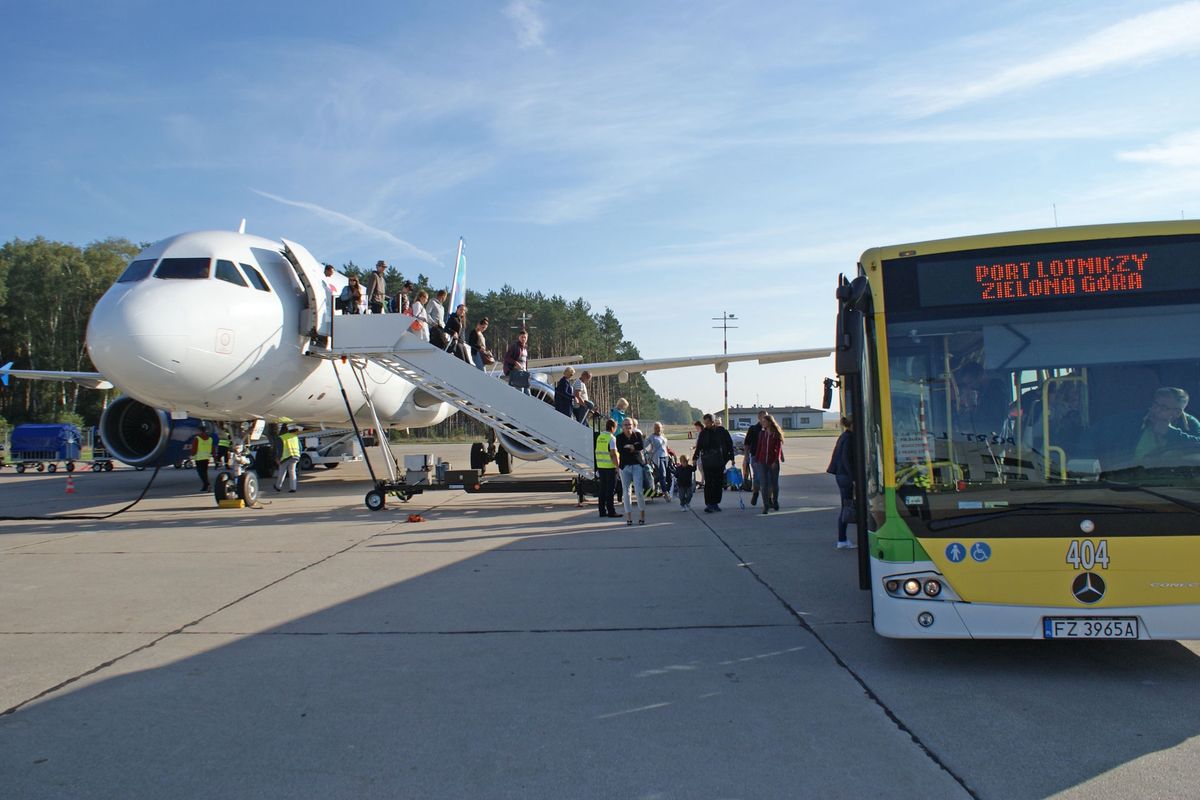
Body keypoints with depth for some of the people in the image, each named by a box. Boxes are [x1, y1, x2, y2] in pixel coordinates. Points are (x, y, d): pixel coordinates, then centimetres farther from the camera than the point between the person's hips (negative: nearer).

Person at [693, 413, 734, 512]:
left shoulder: (722, 431, 2)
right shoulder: (703, 433, 5)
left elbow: (730, 444, 6)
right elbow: (698, 446, 12)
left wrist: (731, 457, 2)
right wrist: (695, 458, 5)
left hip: (719, 462, 1)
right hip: (707, 462, 0)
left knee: (718, 483, 6)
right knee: (708, 483, -7)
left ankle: (715, 503, 15)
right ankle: (709, 504, -8)